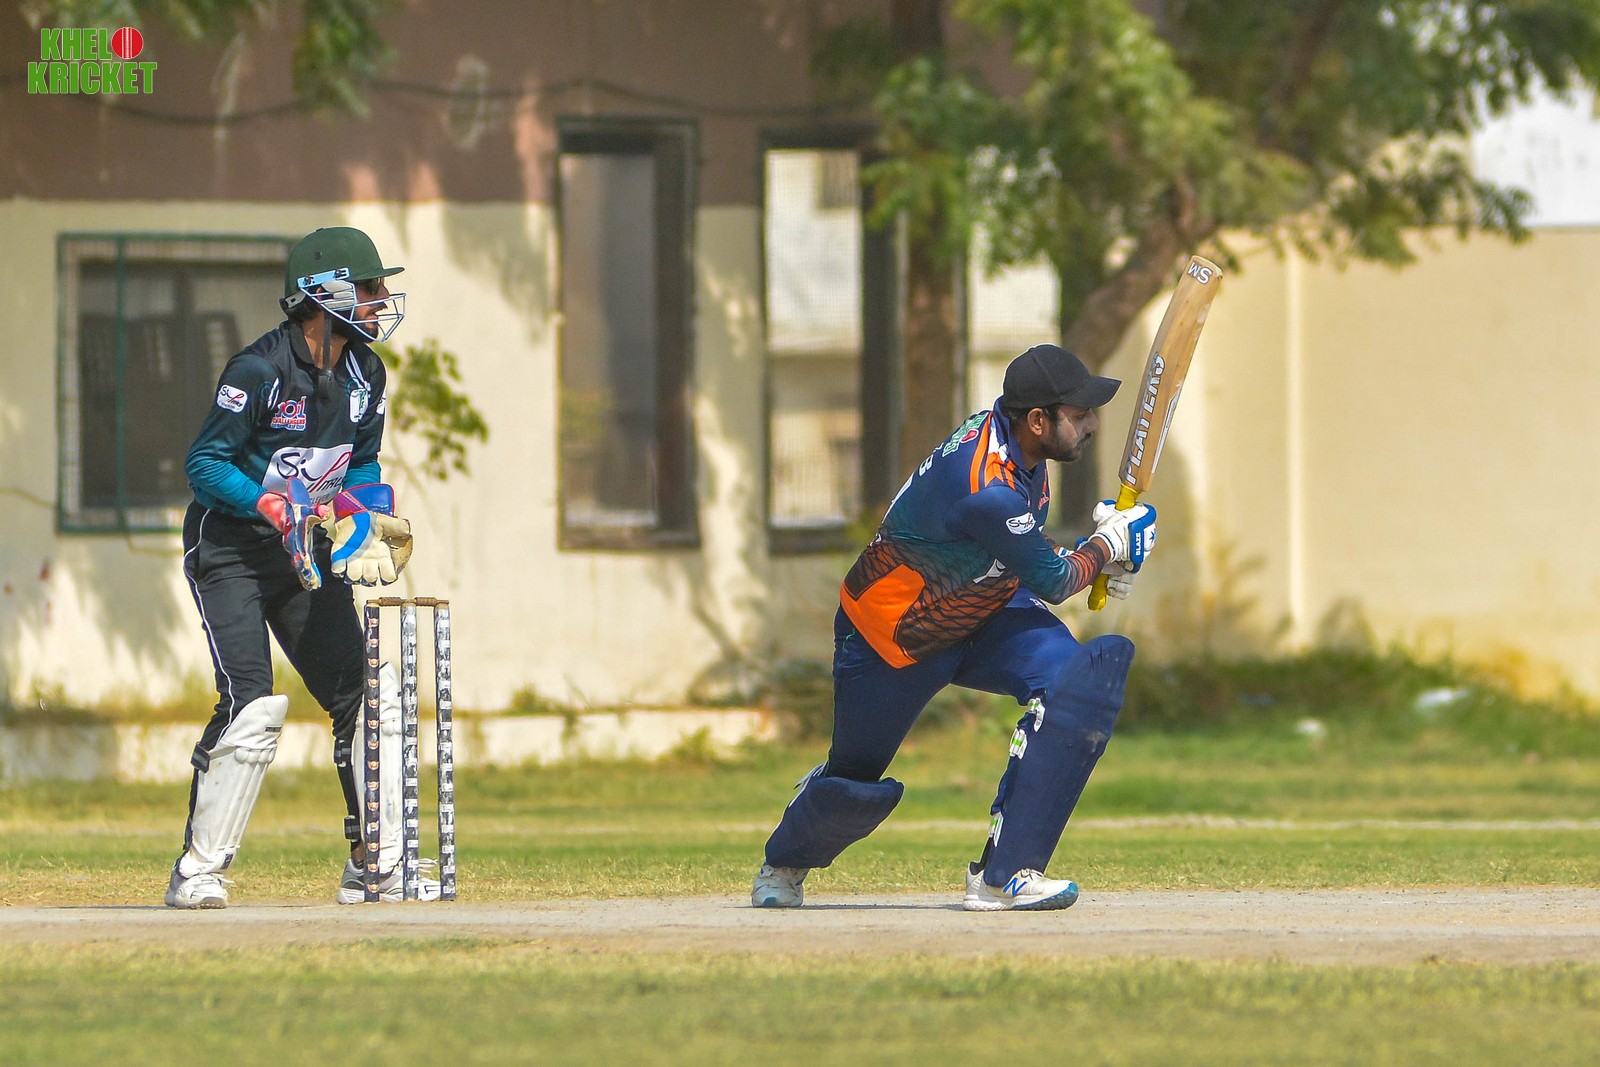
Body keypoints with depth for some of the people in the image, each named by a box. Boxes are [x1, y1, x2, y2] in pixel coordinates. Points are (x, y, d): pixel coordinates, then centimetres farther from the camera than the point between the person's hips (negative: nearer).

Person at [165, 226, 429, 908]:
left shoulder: (364, 375, 4)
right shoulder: (258, 371, -19)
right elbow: (205, 465, -19)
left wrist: (361, 518, -5)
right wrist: (274, 506, -32)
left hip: (303, 555, 7)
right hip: (229, 550, -7)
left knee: (368, 696, 0)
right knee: (252, 703, -19)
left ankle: (378, 864, 9)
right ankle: (198, 871, -10)